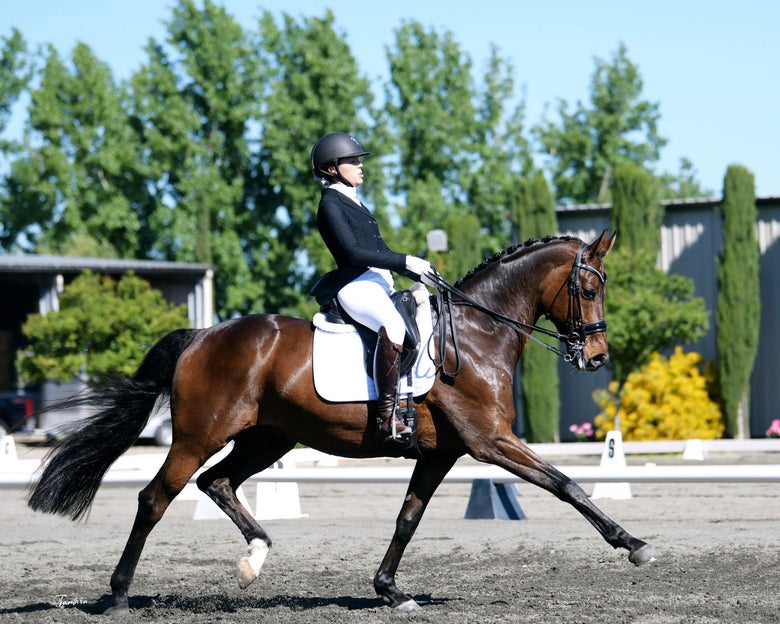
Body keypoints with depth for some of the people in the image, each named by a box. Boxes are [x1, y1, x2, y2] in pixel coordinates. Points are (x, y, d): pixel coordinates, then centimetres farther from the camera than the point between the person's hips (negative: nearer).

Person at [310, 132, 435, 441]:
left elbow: (379, 251, 28)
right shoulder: (330, 204, -4)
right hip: (356, 285, -11)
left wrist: (419, 274, 18)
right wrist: (406, 262, -16)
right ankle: (387, 415, -39)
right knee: (392, 325, -36)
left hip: (380, 284, 11)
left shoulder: (352, 203, 24)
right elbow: (352, 252, -16)